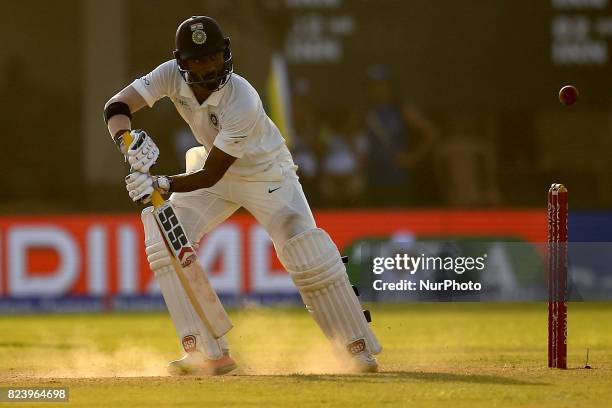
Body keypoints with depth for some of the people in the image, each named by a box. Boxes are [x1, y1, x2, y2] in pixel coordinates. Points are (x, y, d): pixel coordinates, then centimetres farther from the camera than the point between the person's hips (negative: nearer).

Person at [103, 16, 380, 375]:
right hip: (216, 170, 5)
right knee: (165, 240, -14)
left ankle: (359, 349, -3)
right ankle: (208, 354, -13)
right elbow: (117, 106, -25)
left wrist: (164, 184, -48)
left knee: (308, 254, -19)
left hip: (266, 174, -5)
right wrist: (126, 140, -47)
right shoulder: (172, 76, -22)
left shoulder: (242, 101, -36)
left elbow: (211, 175, -33)